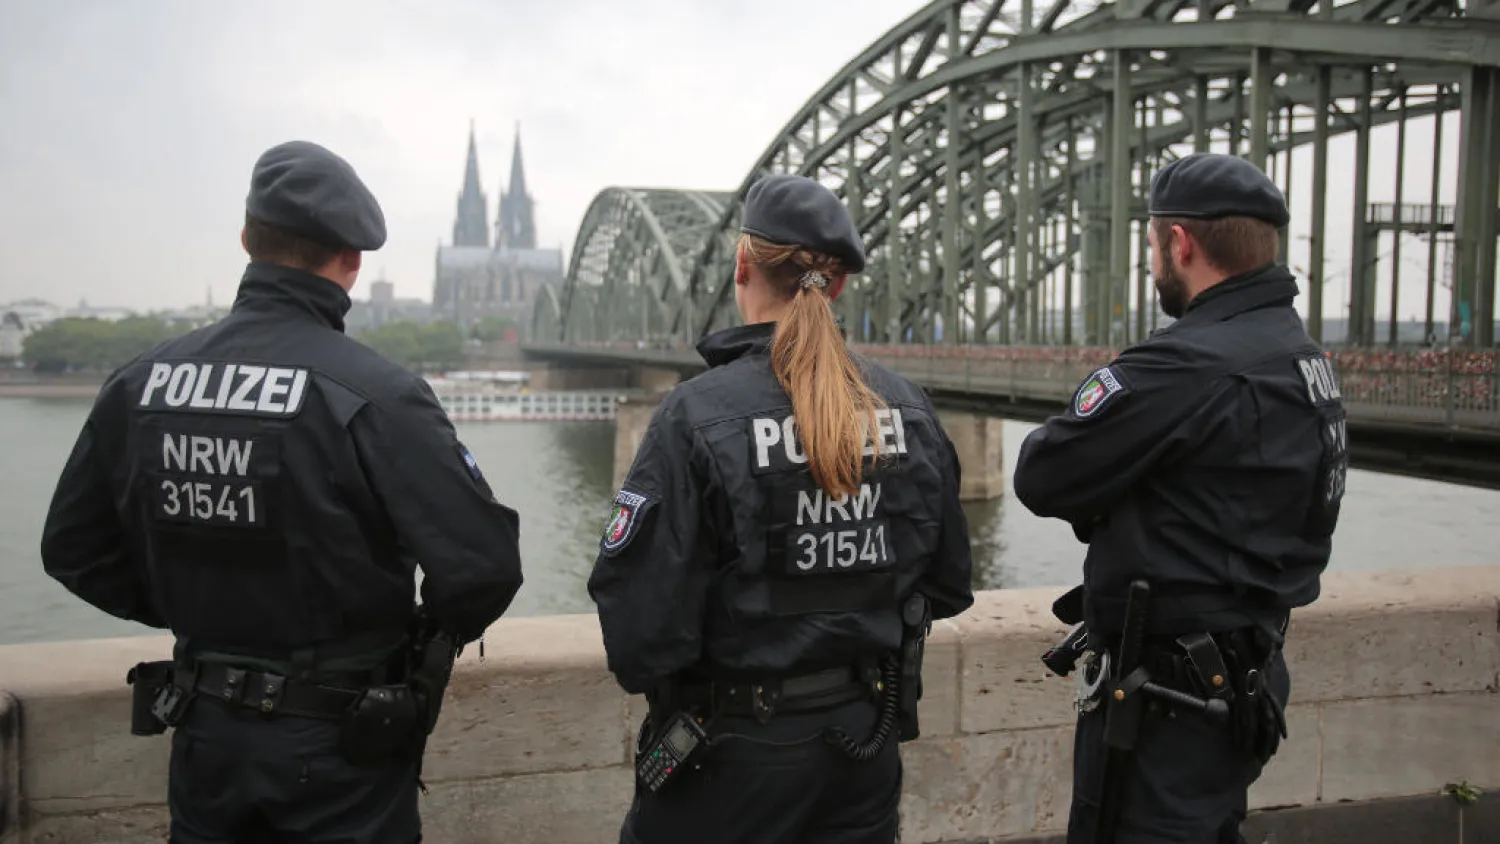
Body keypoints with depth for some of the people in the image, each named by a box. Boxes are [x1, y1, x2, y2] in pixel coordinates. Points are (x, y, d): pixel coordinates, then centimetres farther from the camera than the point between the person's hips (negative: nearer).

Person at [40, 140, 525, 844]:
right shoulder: (374, 395, -20)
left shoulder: (140, 383, -4)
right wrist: (427, 641, -4)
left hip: (204, 733, 5)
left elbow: (72, 549, 5)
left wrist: (198, 618, 12)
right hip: (342, 747, -4)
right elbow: (483, 566, -24)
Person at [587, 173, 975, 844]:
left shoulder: (696, 416, -20)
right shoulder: (910, 410, -4)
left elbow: (640, 634, -22)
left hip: (734, 760, -4)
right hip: (869, 750, 4)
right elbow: (947, 588, 5)